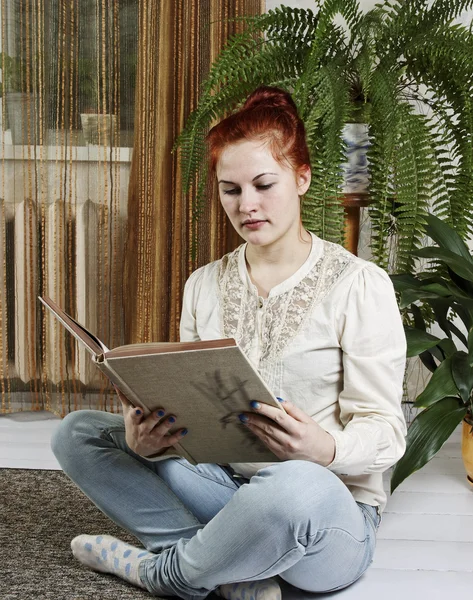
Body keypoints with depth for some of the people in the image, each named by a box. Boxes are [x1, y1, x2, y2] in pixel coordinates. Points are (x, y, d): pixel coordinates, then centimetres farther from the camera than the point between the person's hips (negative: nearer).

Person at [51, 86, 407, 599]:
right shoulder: (204, 286, 9)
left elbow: (385, 432, -8)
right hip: (224, 487, 5)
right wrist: (145, 439, -15)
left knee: (297, 487, -41)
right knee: (75, 432, -7)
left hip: (332, 519, -5)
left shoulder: (360, 285, -7)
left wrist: (326, 449, -31)